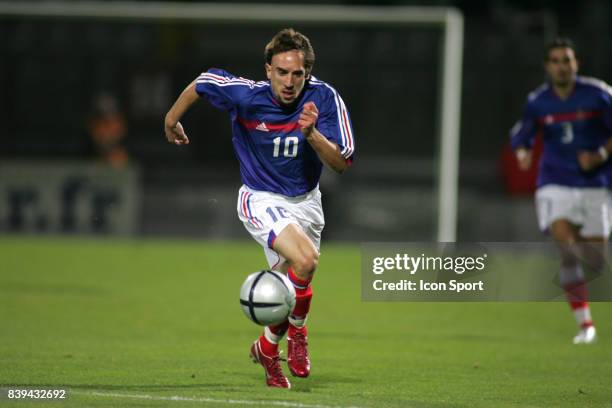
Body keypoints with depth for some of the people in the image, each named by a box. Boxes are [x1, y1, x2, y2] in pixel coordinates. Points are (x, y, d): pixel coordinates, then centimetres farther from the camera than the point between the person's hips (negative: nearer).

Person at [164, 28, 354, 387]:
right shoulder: (246, 95, -23)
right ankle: (296, 330, -3)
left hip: (305, 201, 4)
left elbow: (341, 163, -18)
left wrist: (311, 133, -35)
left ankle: (267, 348, 40)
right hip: (262, 199, -4)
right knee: (305, 259, -29)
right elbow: (201, 83, -3)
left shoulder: (324, 98, -18)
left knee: (292, 285, 12)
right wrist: (171, 120, 11)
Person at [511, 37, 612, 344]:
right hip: (555, 185, 0)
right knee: (566, 248, -20)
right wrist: (522, 154, -12)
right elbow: (520, 137, 10)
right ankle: (584, 323, -14)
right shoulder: (537, 102, -1)